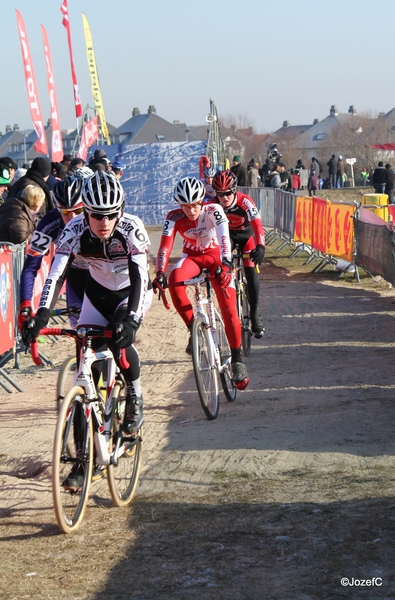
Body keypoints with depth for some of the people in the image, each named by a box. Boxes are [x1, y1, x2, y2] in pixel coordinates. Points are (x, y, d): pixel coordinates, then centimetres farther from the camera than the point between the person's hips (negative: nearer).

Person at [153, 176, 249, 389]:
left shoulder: (213, 210, -25)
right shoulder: (174, 217, -19)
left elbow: (224, 236, -39)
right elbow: (165, 245, -29)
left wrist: (225, 264, -55)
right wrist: (160, 273, -44)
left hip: (215, 255, -1)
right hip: (192, 256, 1)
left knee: (228, 308, -14)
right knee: (174, 279, -34)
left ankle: (237, 359, -1)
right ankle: (193, 329, -19)